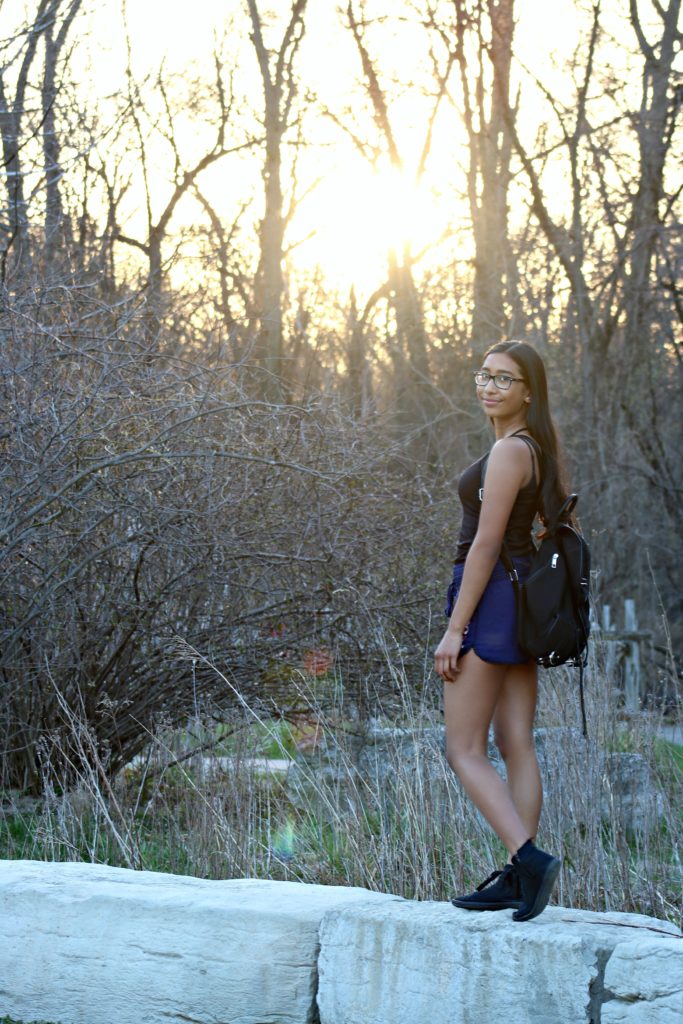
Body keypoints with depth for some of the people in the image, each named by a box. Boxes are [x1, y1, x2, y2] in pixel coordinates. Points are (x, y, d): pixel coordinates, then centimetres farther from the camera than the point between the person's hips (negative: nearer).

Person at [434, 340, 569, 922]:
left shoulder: (509, 450, -15)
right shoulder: (540, 446, 14)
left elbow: (486, 545, -18)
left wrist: (456, 629, -17)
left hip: (491, 597, -9)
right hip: (527, 600, 10)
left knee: (465, 750, -5)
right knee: (517, 747, 8)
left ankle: (530, 858, -16)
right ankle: (520, 878, 10)